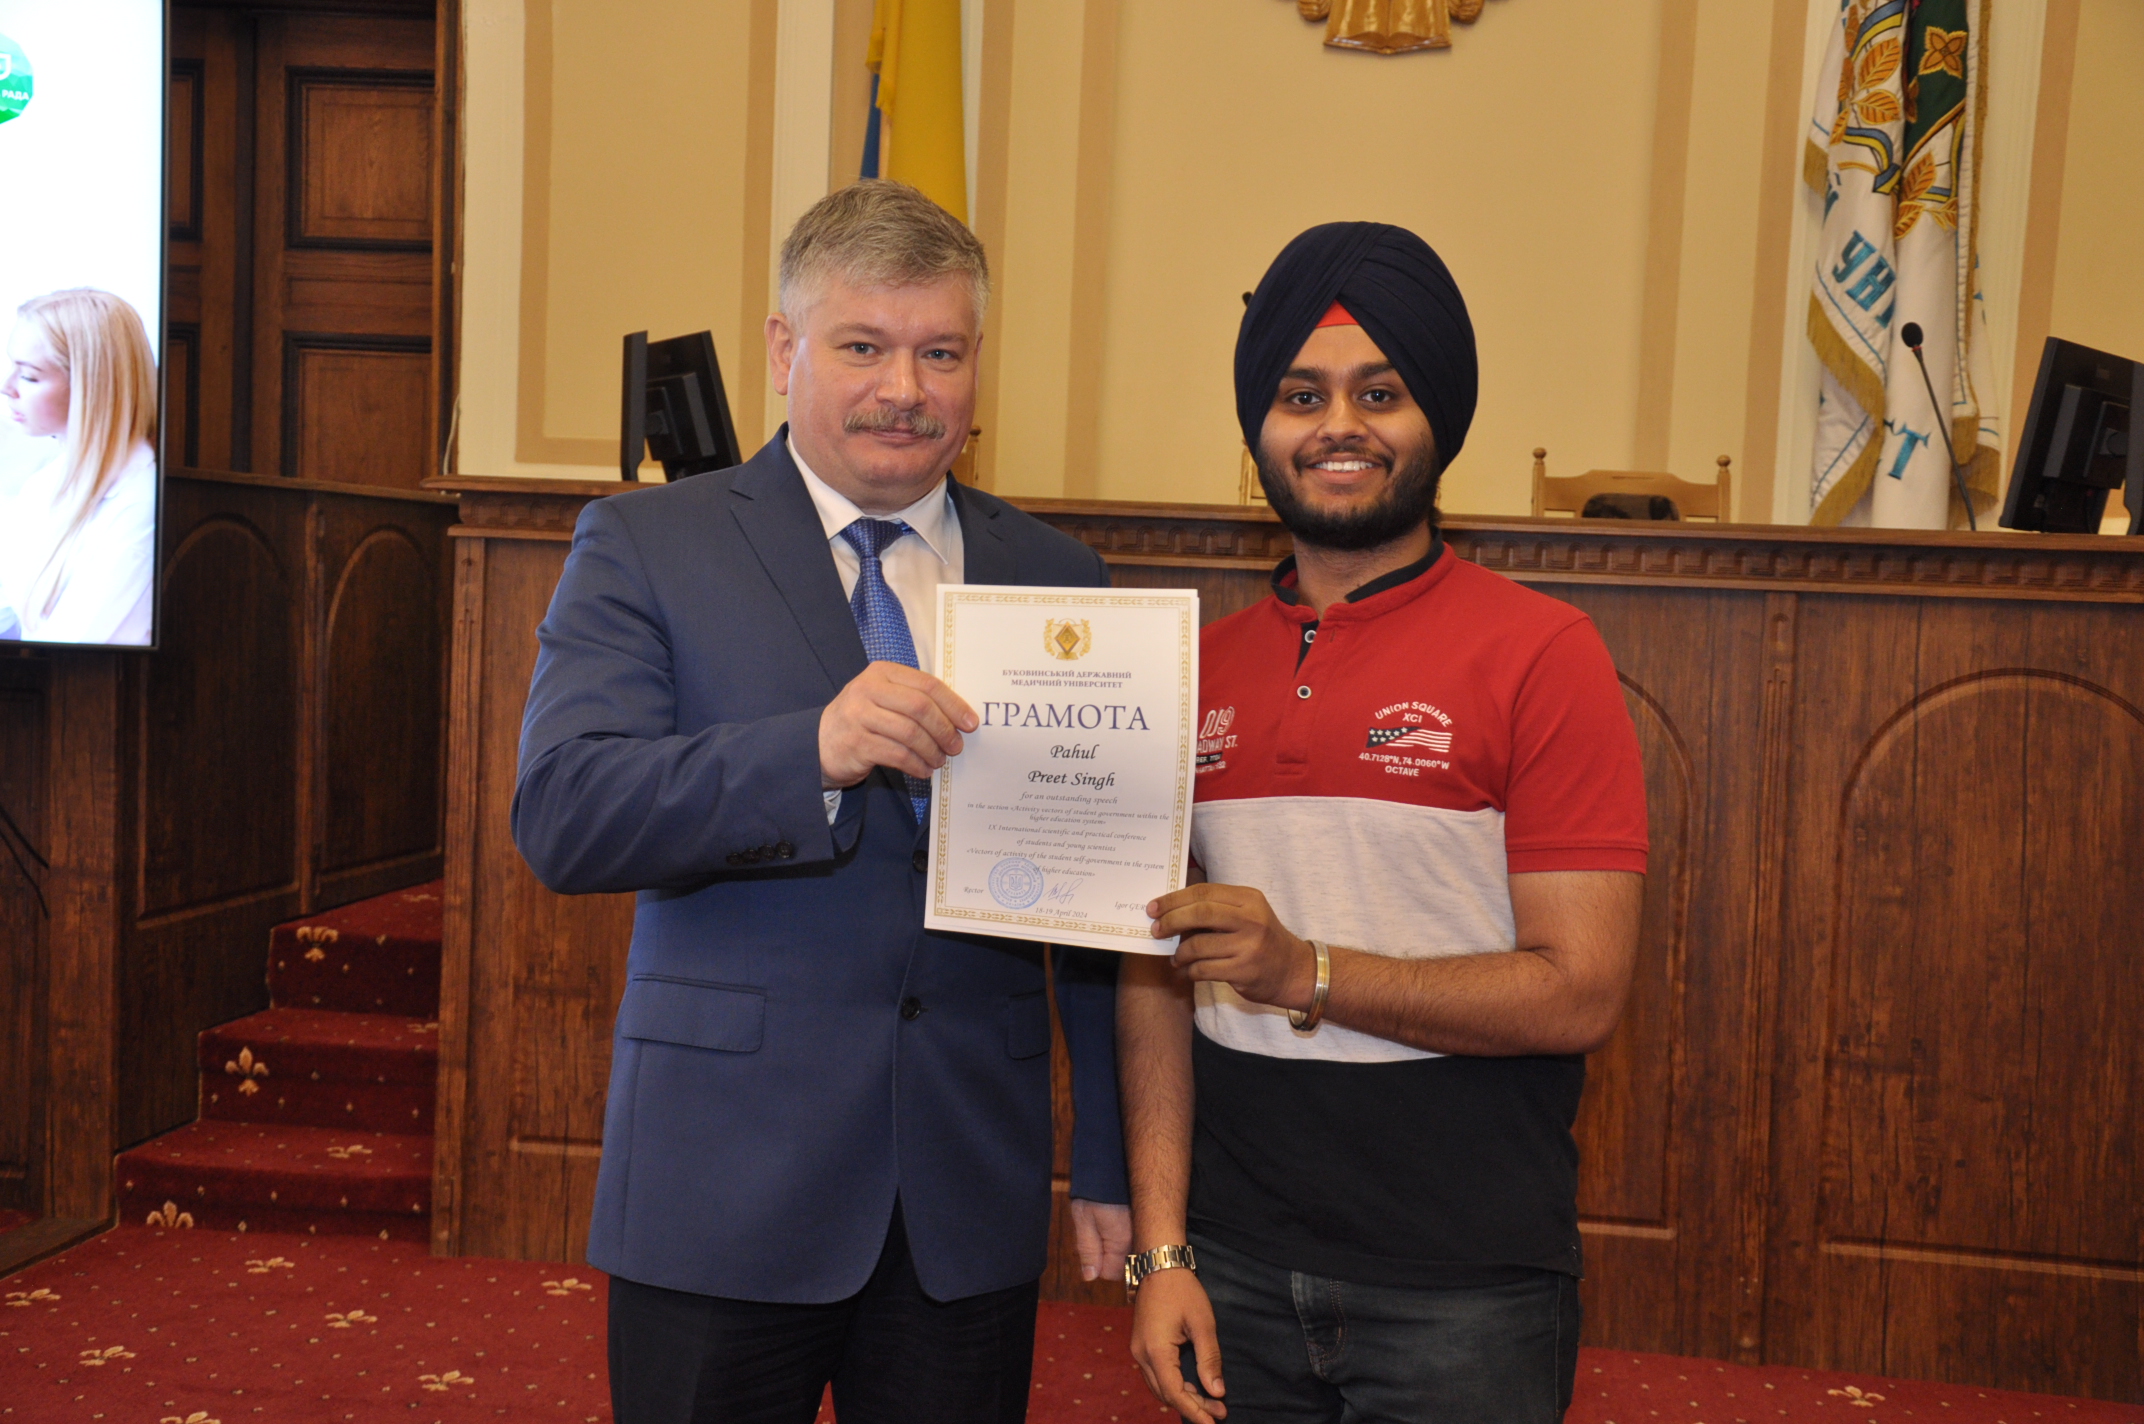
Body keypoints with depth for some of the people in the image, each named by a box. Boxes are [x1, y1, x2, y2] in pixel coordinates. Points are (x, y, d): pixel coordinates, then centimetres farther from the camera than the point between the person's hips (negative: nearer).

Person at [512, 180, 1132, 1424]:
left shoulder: (1057, 578, 7)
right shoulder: (645, 548, -1)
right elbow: (561, 816, -14)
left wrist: (1114, 1164, 6)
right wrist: (811, 751, -28)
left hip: (974, 1199, 3)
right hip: (726, 1188, -2)